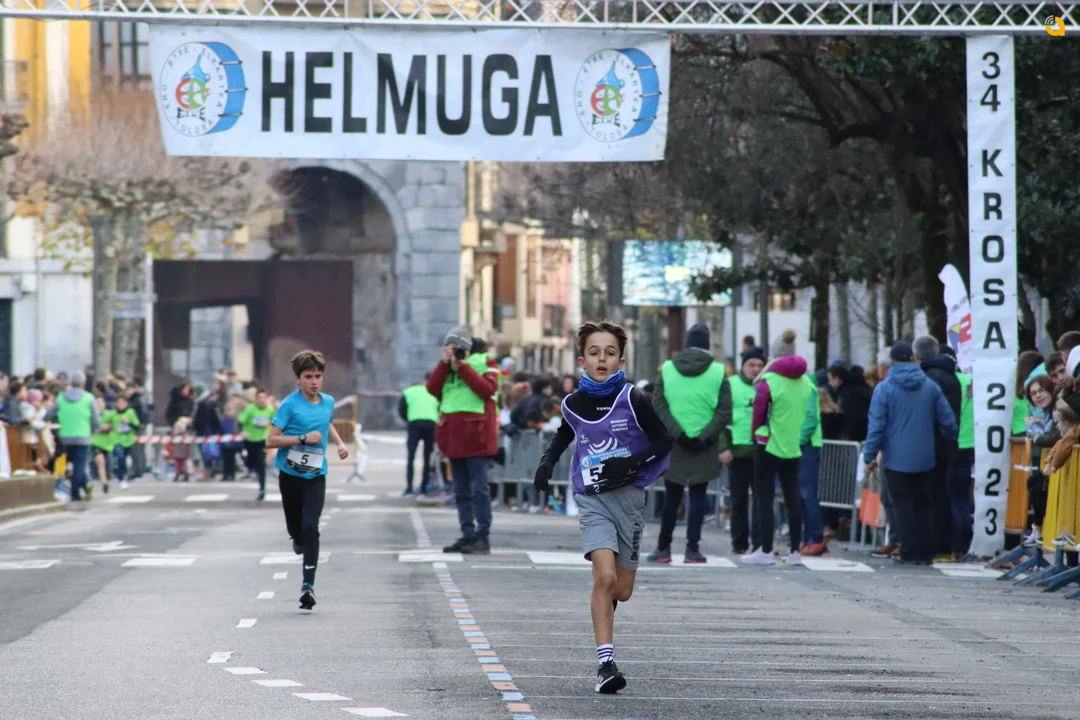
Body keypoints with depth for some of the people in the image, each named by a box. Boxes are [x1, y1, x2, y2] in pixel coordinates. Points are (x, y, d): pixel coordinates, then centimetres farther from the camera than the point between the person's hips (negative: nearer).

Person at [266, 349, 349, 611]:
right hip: (290, 474, -1)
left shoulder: (328, 402, 5)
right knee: (295, 527, 13)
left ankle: (308, 584, -19)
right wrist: (303, 438, -21)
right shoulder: (290, 405, -10)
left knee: (310, 526, -15)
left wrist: (339, 443, 16)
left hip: (316, 475, 1)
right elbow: (271, 440, -14)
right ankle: (299, 541, 52)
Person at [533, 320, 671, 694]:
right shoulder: (573, 404, 1)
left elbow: (664, 441, -2)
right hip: (592, 498, 0)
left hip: (629, 497, 0)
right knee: (605, 575, -20)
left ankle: (603, 608, 46)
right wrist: (546, 462, 6)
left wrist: (632, 464, -17)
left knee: (621, 590, 8)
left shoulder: (632, 400, -8)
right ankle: (605, 663, -18)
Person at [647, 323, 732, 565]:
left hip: (673, 444, 1)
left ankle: (663, 548, 12)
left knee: (671, 497, 10)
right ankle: (692, 549, -1)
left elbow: (658, 406, -5)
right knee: (697, 497, 3)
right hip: (704, 446, -1)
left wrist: (678, 434, -10)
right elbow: (724, 411, -9)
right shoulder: (718, 372, -3)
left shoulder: (667, 369, 2)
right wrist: (704, 437, -10)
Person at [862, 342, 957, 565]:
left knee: (902, 505, 3)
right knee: (923, 505, 12)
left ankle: (910, 551, -1)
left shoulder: (884, 388, -9)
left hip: (896, 459, -3)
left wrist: (869, 456, -4)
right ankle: (926, 552, 11)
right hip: (925, 459, 3)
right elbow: (948, 422, 4)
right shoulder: (931, 387, 0)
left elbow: (876, 425, -10)